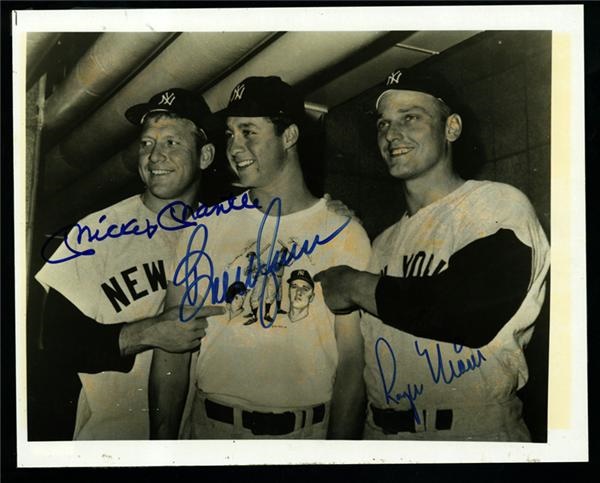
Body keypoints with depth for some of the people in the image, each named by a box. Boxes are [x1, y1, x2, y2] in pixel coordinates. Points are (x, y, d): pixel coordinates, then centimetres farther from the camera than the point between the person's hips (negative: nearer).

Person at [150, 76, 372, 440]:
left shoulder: (344, 234, -6)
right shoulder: (205, 227, 0)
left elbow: (351, 364, -8)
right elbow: (173, 349, 1)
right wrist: (162, 438, -6)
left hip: (305, 433, -1)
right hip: (210, 427, 2)